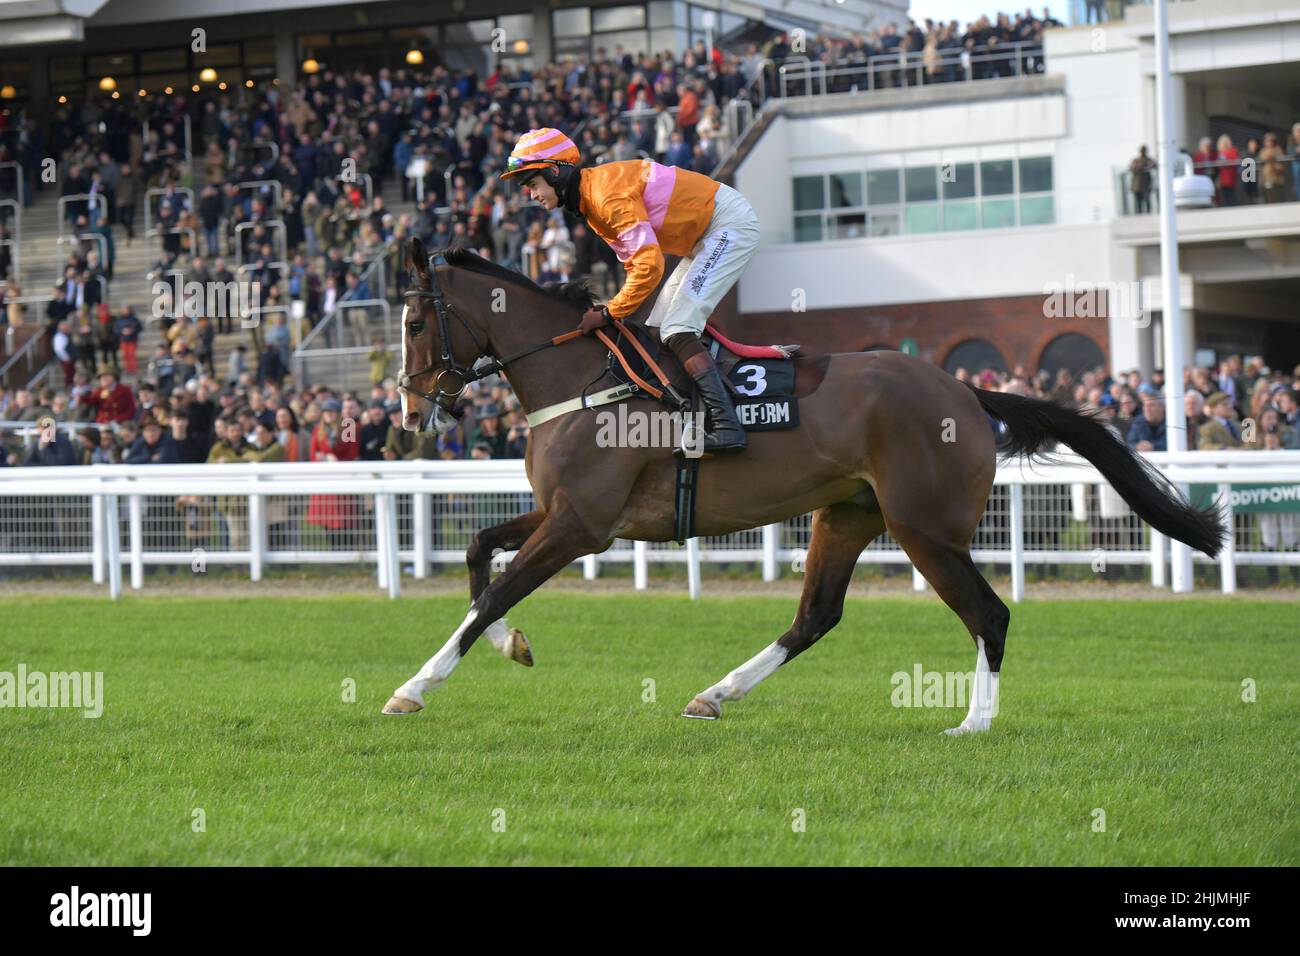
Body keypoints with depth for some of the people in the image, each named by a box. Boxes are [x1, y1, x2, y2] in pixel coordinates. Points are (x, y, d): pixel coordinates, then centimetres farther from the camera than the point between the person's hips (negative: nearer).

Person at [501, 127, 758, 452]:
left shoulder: (607, 193, -24)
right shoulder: (591, 205, 9)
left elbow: (649, 266, -29)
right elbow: (635, 263, 15)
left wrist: (609, 314, -20)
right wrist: (613, 307, 2)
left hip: (731, 223, -11)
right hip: (707, 232, 11)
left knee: (677, 328, -18)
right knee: (657, 328, 10)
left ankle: (726, 425, -26)